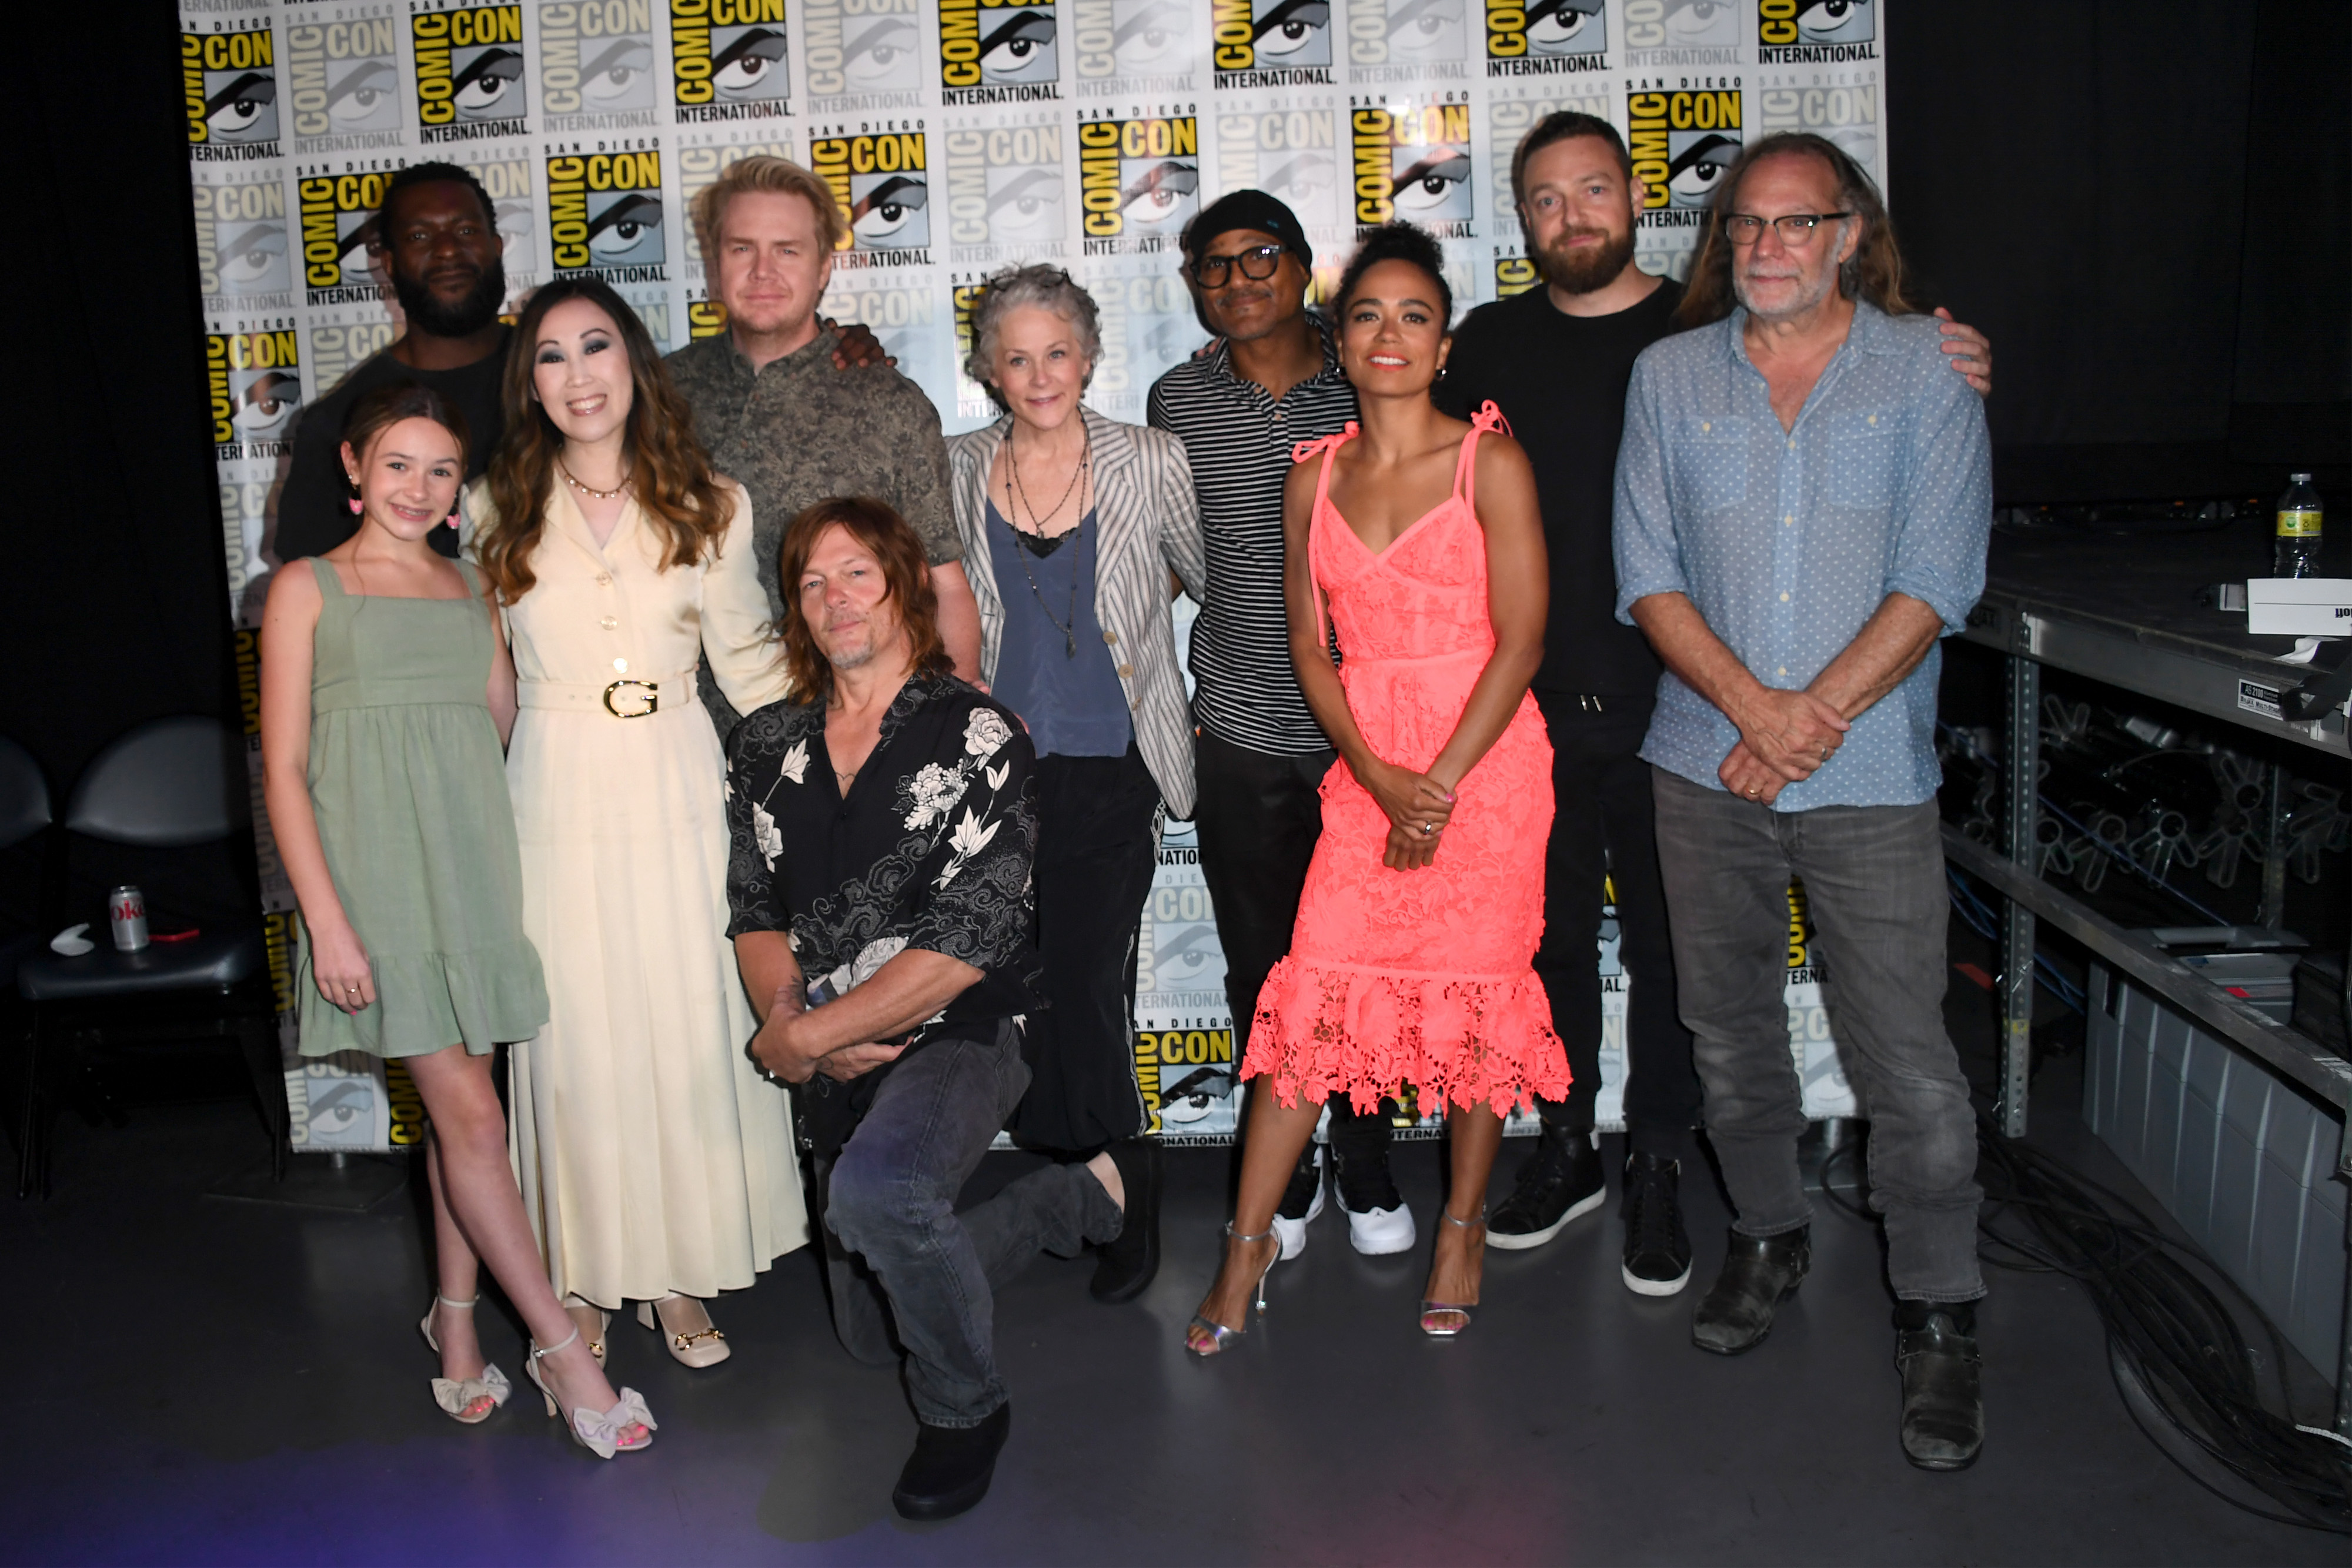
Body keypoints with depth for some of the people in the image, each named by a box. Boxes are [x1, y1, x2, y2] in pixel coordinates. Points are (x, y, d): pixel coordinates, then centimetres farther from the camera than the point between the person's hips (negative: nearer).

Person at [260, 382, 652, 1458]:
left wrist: (501, 603, 11)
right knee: (470, 1118, -5)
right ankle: (562, 1349, 3)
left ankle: (456, 1323, 24)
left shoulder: (469, 591, 15)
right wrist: (325, 919, -11)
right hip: (378, 873, -4)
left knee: (459, 1110, 9)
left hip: (472, 868, 5)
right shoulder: (309, 591, 1)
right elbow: (283, 769, -4)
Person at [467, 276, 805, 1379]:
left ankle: (680, 1270, 19)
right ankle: (584, 1280, 19)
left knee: (690, 1026, 3)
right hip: (557, 799, 0)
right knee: (574, 1034, 3)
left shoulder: (710, 507, 4)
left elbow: (750, 662, 7)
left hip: (676, 794, 0)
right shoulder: (495, 512, 4)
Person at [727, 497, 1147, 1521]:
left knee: (874, 1188, -38)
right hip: (836, 1063, 7)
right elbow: (753, 911, 5)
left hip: (962, 1035, -6)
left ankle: (966, 1405, -10)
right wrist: (795, 1022, -15)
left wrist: (800, 1035, -18)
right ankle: (1083, 1194, 36)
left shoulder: (977, 737, -12)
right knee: (870, 1335, 16)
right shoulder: (769, 744, 6)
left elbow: (967, 943, -19)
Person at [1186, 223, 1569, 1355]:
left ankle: (1463, 1223, 26)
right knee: (1313, 996, -1)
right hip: (1365, 770, 3)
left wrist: (1438, 784, -13)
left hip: (1487, 763, -2)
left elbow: (1521, 639, -8)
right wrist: (1378, 776, -9)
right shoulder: (1314, 479, 8)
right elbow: (1310, 646, 5)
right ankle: (1249, 1241, 11)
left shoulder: (1491, 464, -3)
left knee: (1474, 999, 5)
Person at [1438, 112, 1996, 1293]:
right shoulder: (1490, 344, 6)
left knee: (1667, 946, 8)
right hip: (1535, 707, 2)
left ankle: (1657, 1172, 25)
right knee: (1548, 934, 12)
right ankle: (1566, 1150, 31)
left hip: (1669, 707, -2)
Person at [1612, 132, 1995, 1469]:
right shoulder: (1671, 374, 8)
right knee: (1730, 1030, 14)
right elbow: (1648, 570, 1)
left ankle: (1941, 1317, 15)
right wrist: (1752, 703, -13)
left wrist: (1812, 718, -14)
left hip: (1870, 773, -3)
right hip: (1705, 766, 3)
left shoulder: (1927, 370, 1)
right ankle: (1770, 1236, 36)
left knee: (1910, 1065, -3)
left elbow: (1937, 580, -6)